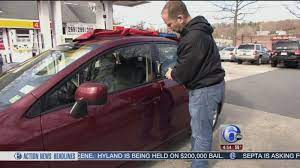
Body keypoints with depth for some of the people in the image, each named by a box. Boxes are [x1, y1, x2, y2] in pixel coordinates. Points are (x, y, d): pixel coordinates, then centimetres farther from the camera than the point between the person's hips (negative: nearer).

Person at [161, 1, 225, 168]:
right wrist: (175, 70, 5)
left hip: (205, 89, -11)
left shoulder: (194, 37, -27)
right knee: (198, 127, 24)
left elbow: (185, 71, -21)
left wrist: (172, 74, -2)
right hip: (205, 85, 11)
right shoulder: (196, 29, 8)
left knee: (201, 132, 3)